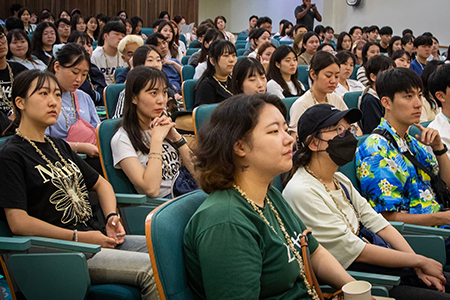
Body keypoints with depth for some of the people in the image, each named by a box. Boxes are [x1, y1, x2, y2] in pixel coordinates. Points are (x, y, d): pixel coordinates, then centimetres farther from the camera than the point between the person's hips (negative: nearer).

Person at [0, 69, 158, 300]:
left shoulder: (59, 146, 20)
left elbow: (100, 183, 28)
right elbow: (19, 222, -14)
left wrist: (112, 217, 7)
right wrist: (79, 237, -15)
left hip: (98, 237, 8)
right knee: (150, 269, -26)